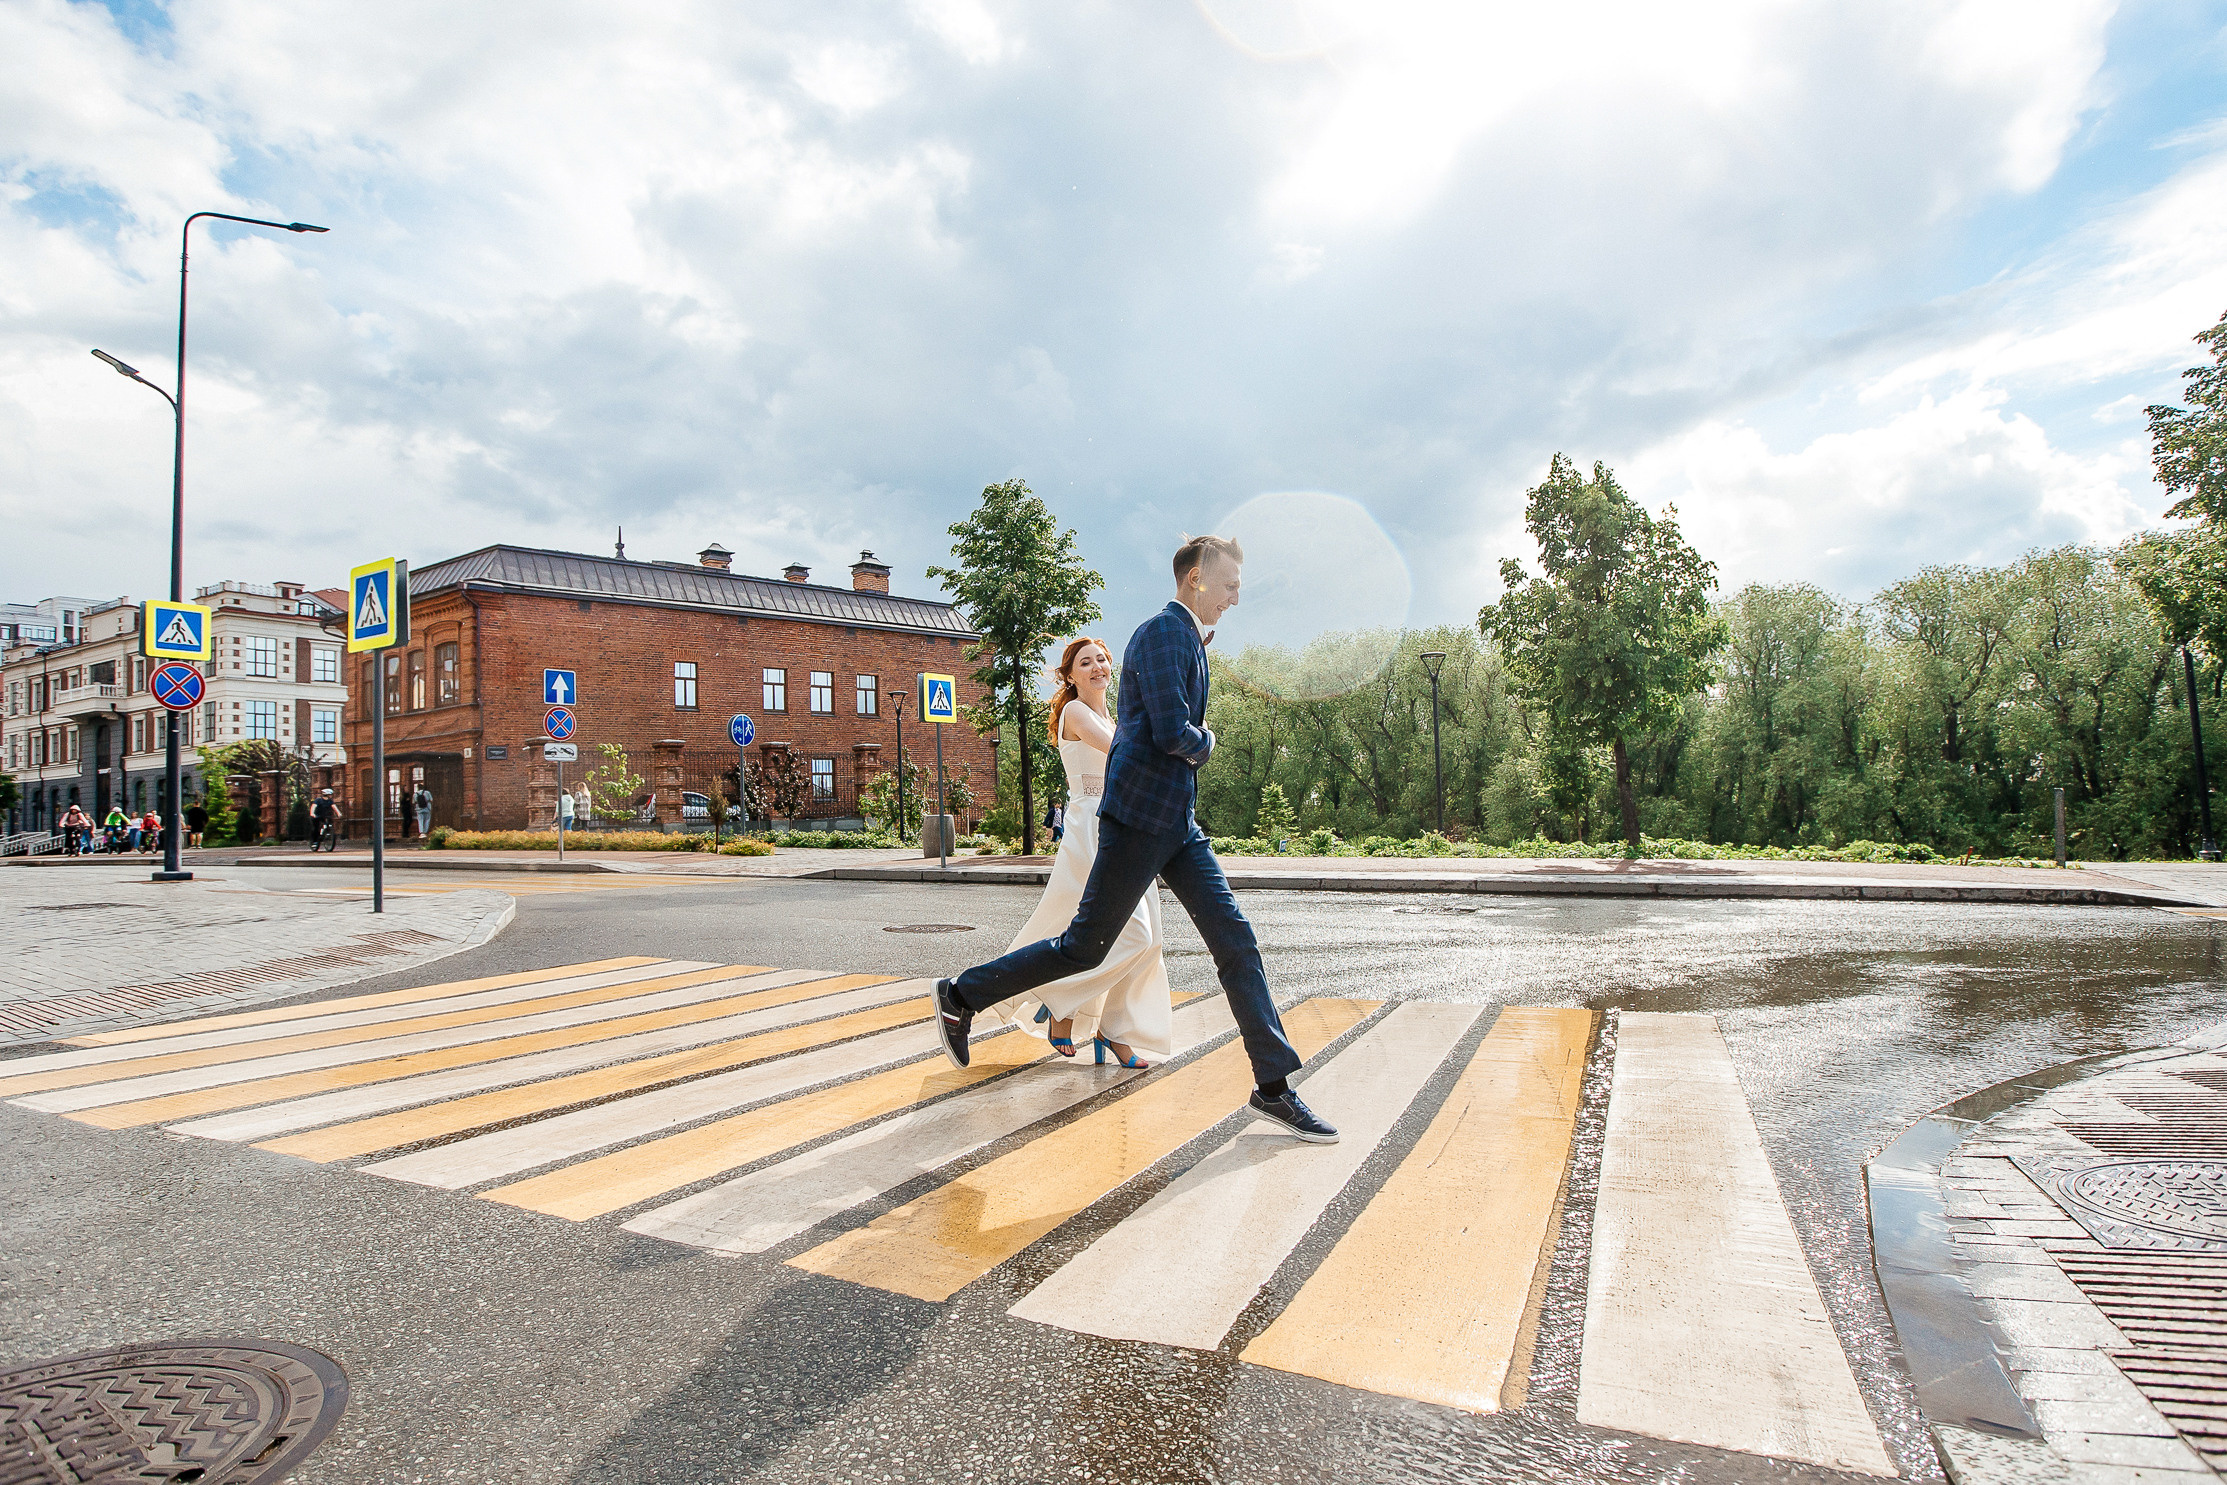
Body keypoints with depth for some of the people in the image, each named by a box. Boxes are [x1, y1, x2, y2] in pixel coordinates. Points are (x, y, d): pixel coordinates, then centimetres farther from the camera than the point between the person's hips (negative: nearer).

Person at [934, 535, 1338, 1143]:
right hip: (1140, 817, -9)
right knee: (1085, 947, 0)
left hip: (1178, 822, 9)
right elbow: (1174, 735, -23)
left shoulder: (1188, 639, 17)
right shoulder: (1163, 632, -14)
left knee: (1235, 940, 4)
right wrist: (1206, 744, -2)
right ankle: (961, 996, 17)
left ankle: (1273, 1088, 9)